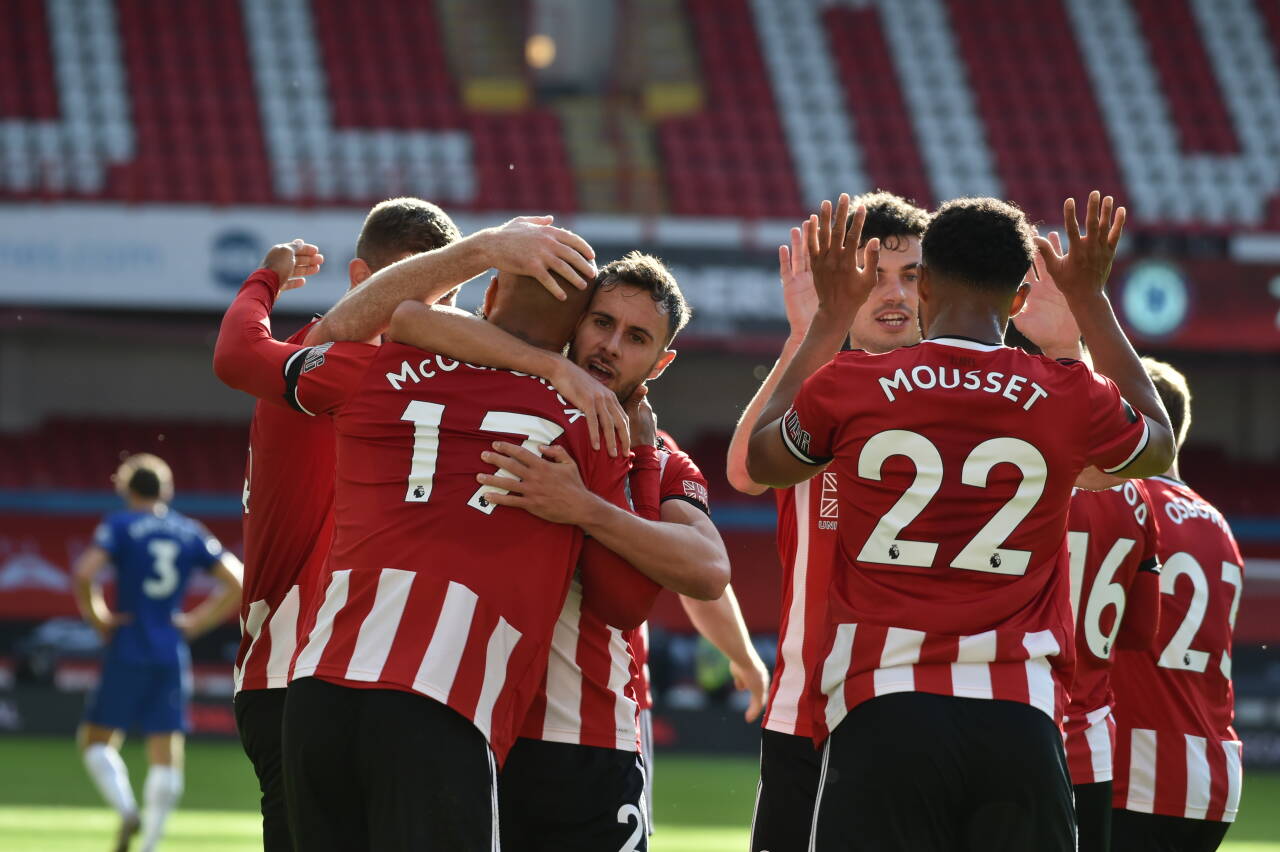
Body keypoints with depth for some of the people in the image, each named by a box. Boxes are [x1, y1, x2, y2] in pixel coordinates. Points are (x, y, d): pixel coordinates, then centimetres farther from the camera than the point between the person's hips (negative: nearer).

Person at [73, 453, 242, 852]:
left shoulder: (120, 525, -2)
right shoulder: (191, 532, 9)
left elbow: (85, 574, -18)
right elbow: (236, 583, 6)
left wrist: (97, 618, -3)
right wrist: (197, 622, 10)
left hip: (128, 651, -3)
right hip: (173, 656, 3)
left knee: (96, 740, 7)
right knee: (166, 755, 5)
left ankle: (126, 810, -17)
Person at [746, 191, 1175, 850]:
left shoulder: (847, 388, 1)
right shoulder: (1070, 399, 3)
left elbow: (761, 462, 25)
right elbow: (1157, 445, 29)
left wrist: (831, 318, 32)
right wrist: (1089, 299, 35)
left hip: (882, 719, -1)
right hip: (1019, 721, 1)